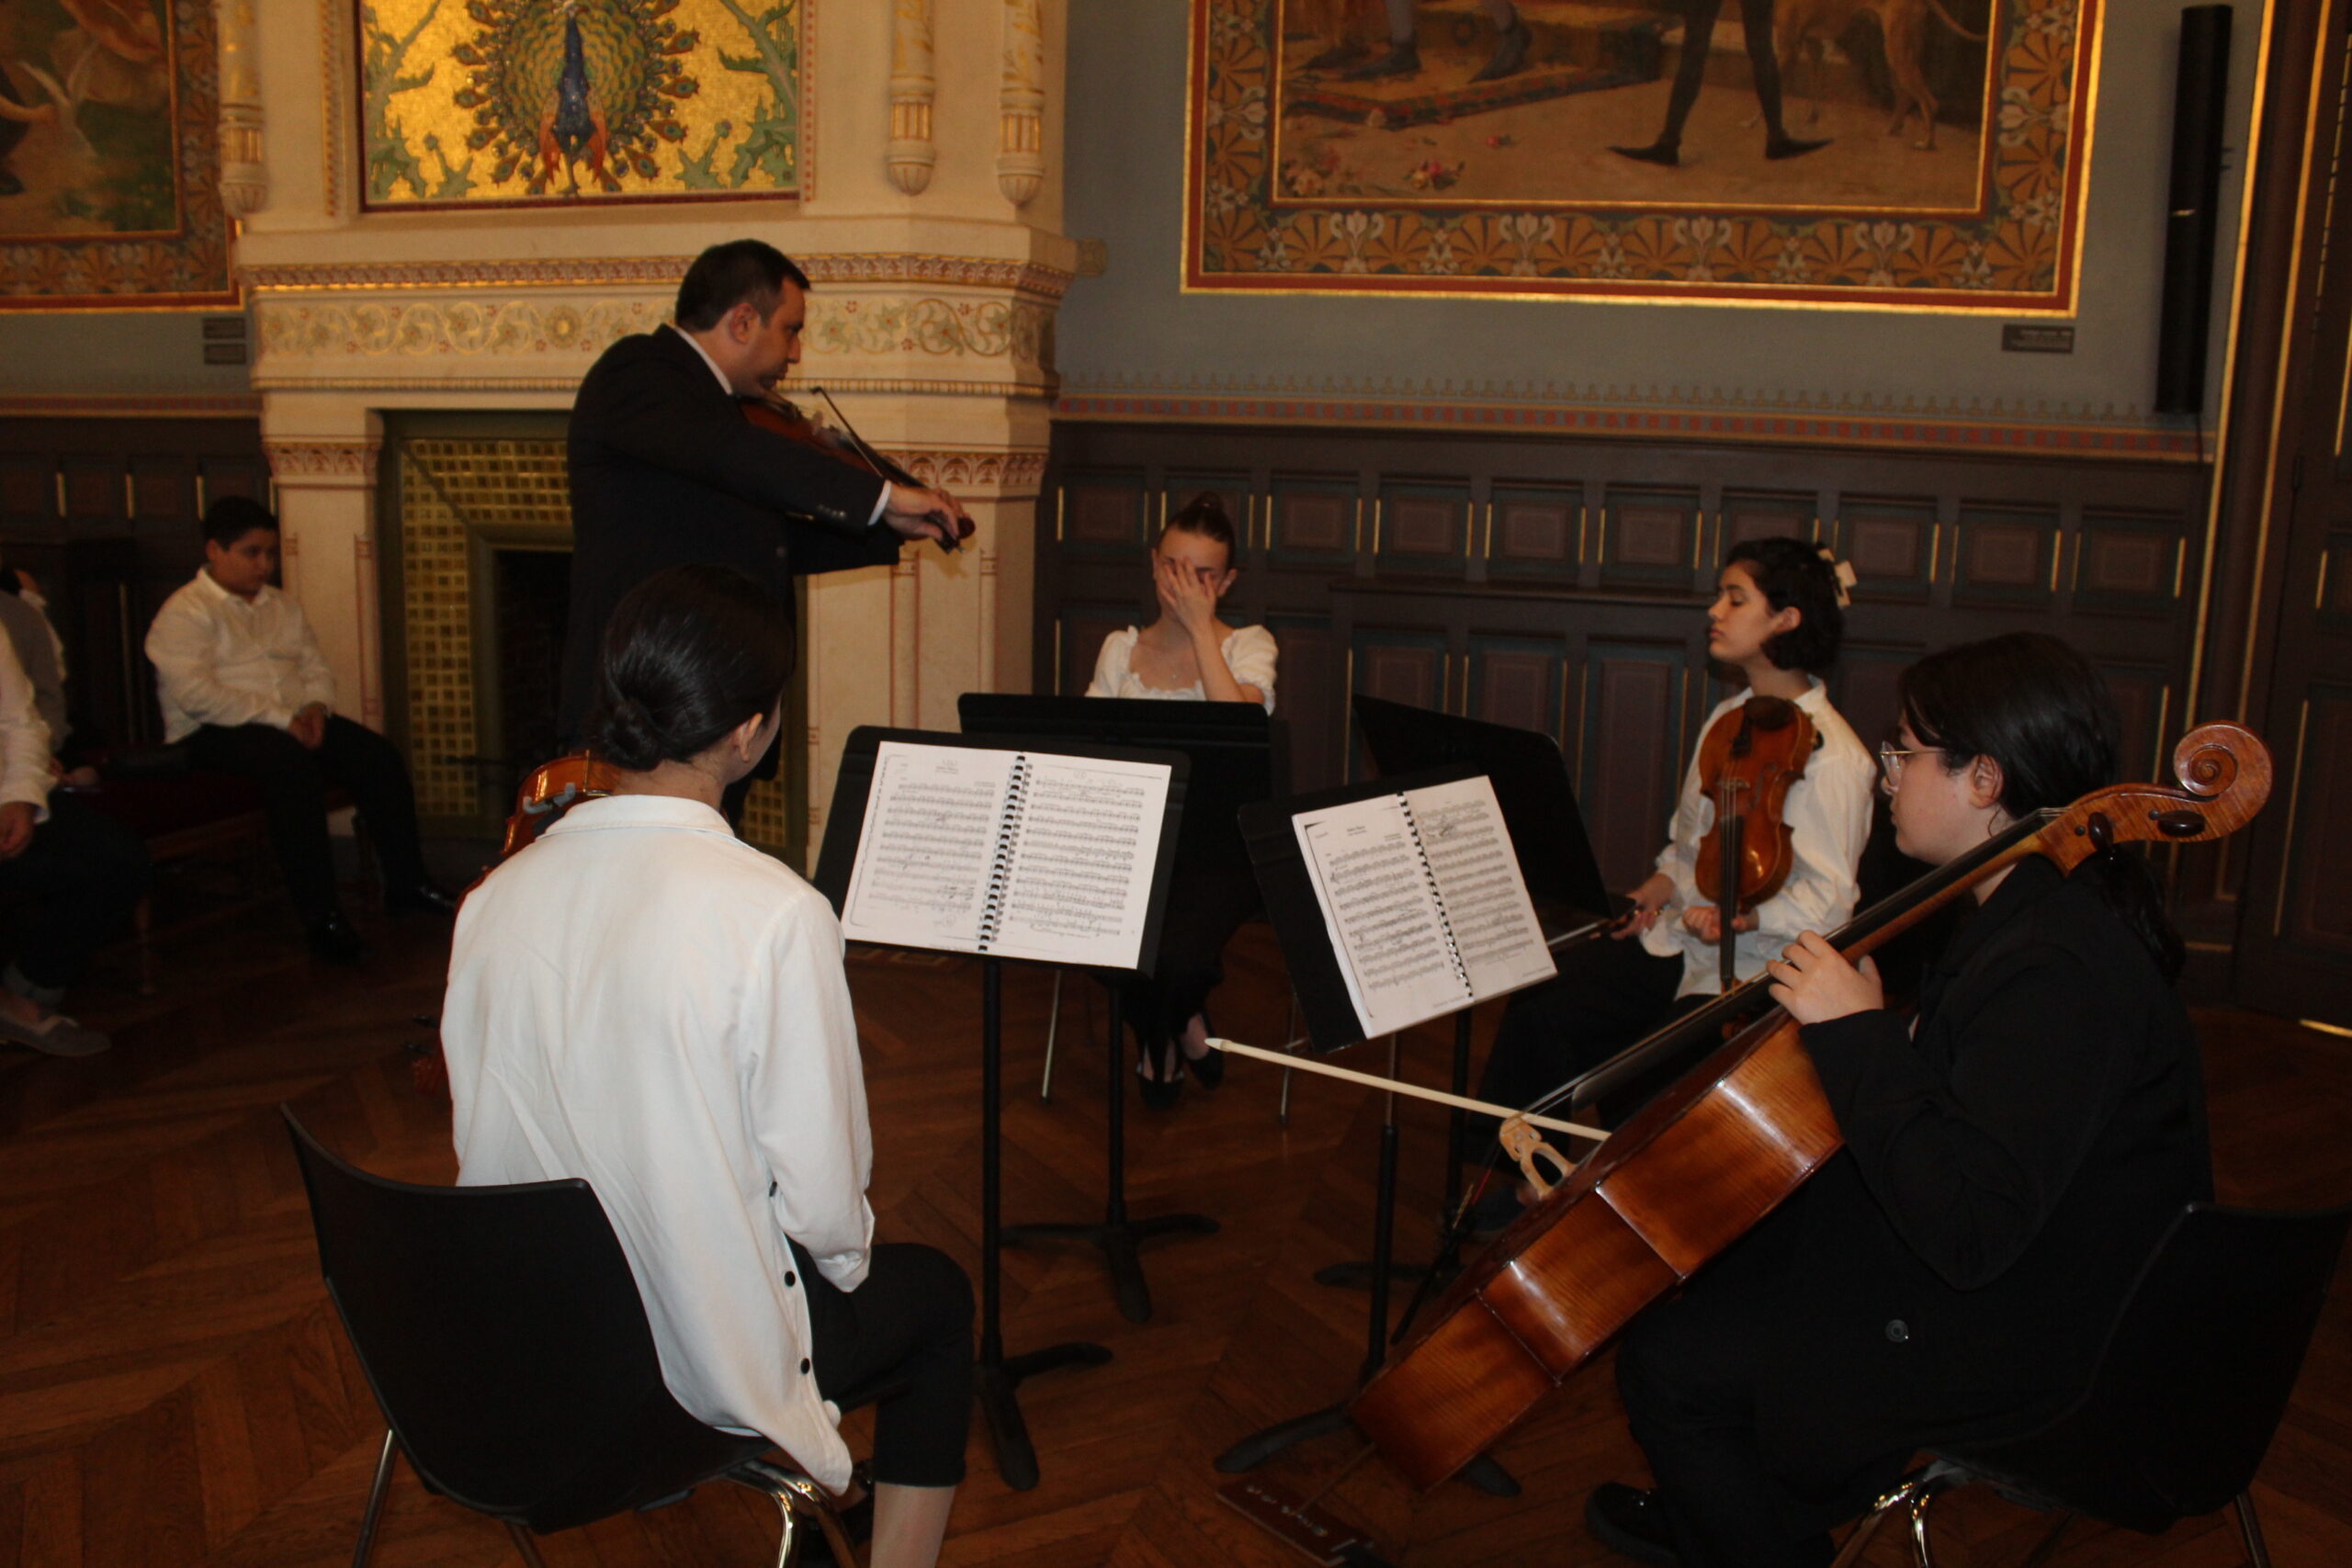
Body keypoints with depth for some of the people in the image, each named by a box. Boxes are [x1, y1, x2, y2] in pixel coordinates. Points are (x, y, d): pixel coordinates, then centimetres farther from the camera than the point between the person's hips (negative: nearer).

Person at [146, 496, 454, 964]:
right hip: (213, 734, -7)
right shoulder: (184, 613, -4)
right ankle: (319, 912, -33)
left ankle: (405, 881, -6)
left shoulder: (281, 606, 20)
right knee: (294, 764, -37)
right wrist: (280, 719, -22)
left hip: (292, 720, 7)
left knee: (379, 755, -15)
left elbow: (317, 667, 20)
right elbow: (195, 694, -18)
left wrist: (315, 705, -5)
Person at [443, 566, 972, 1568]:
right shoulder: (775, 916, -26)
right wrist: (851, 1258, 3)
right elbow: (822, 1199, -20)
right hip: (701, 1363, -6)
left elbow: (489, 1142, 2)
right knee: (937, 1297, 23)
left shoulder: (493, 901, -10)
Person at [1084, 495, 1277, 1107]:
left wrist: (1201, 628, -13)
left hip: (1219, 836, -3)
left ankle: (1163, 1039, 10)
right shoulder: (1121, 649, 14)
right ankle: (1182, 1023, 6)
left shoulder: (1248, 645, 3)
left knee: (1178, 949, -29)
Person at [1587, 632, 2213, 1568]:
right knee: (1700, 1256, 18)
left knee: (1667, 1361, -9)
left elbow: (1968, 1234, -36)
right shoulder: (2030, 912, 2)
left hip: (2025, 1342, -10)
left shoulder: (2059, 973, -31)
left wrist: (1857, 1033, -32)